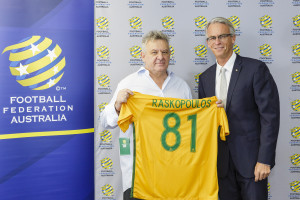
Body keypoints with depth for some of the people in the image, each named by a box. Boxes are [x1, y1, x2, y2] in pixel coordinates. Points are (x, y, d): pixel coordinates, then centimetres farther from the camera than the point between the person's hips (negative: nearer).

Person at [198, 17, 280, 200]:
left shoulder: (255, 69, -7)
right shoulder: (205, 78, 9)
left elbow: (270, 116, -11)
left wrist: (264, 160, -15)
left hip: (250, 159, -4)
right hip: (222, 162, 4)